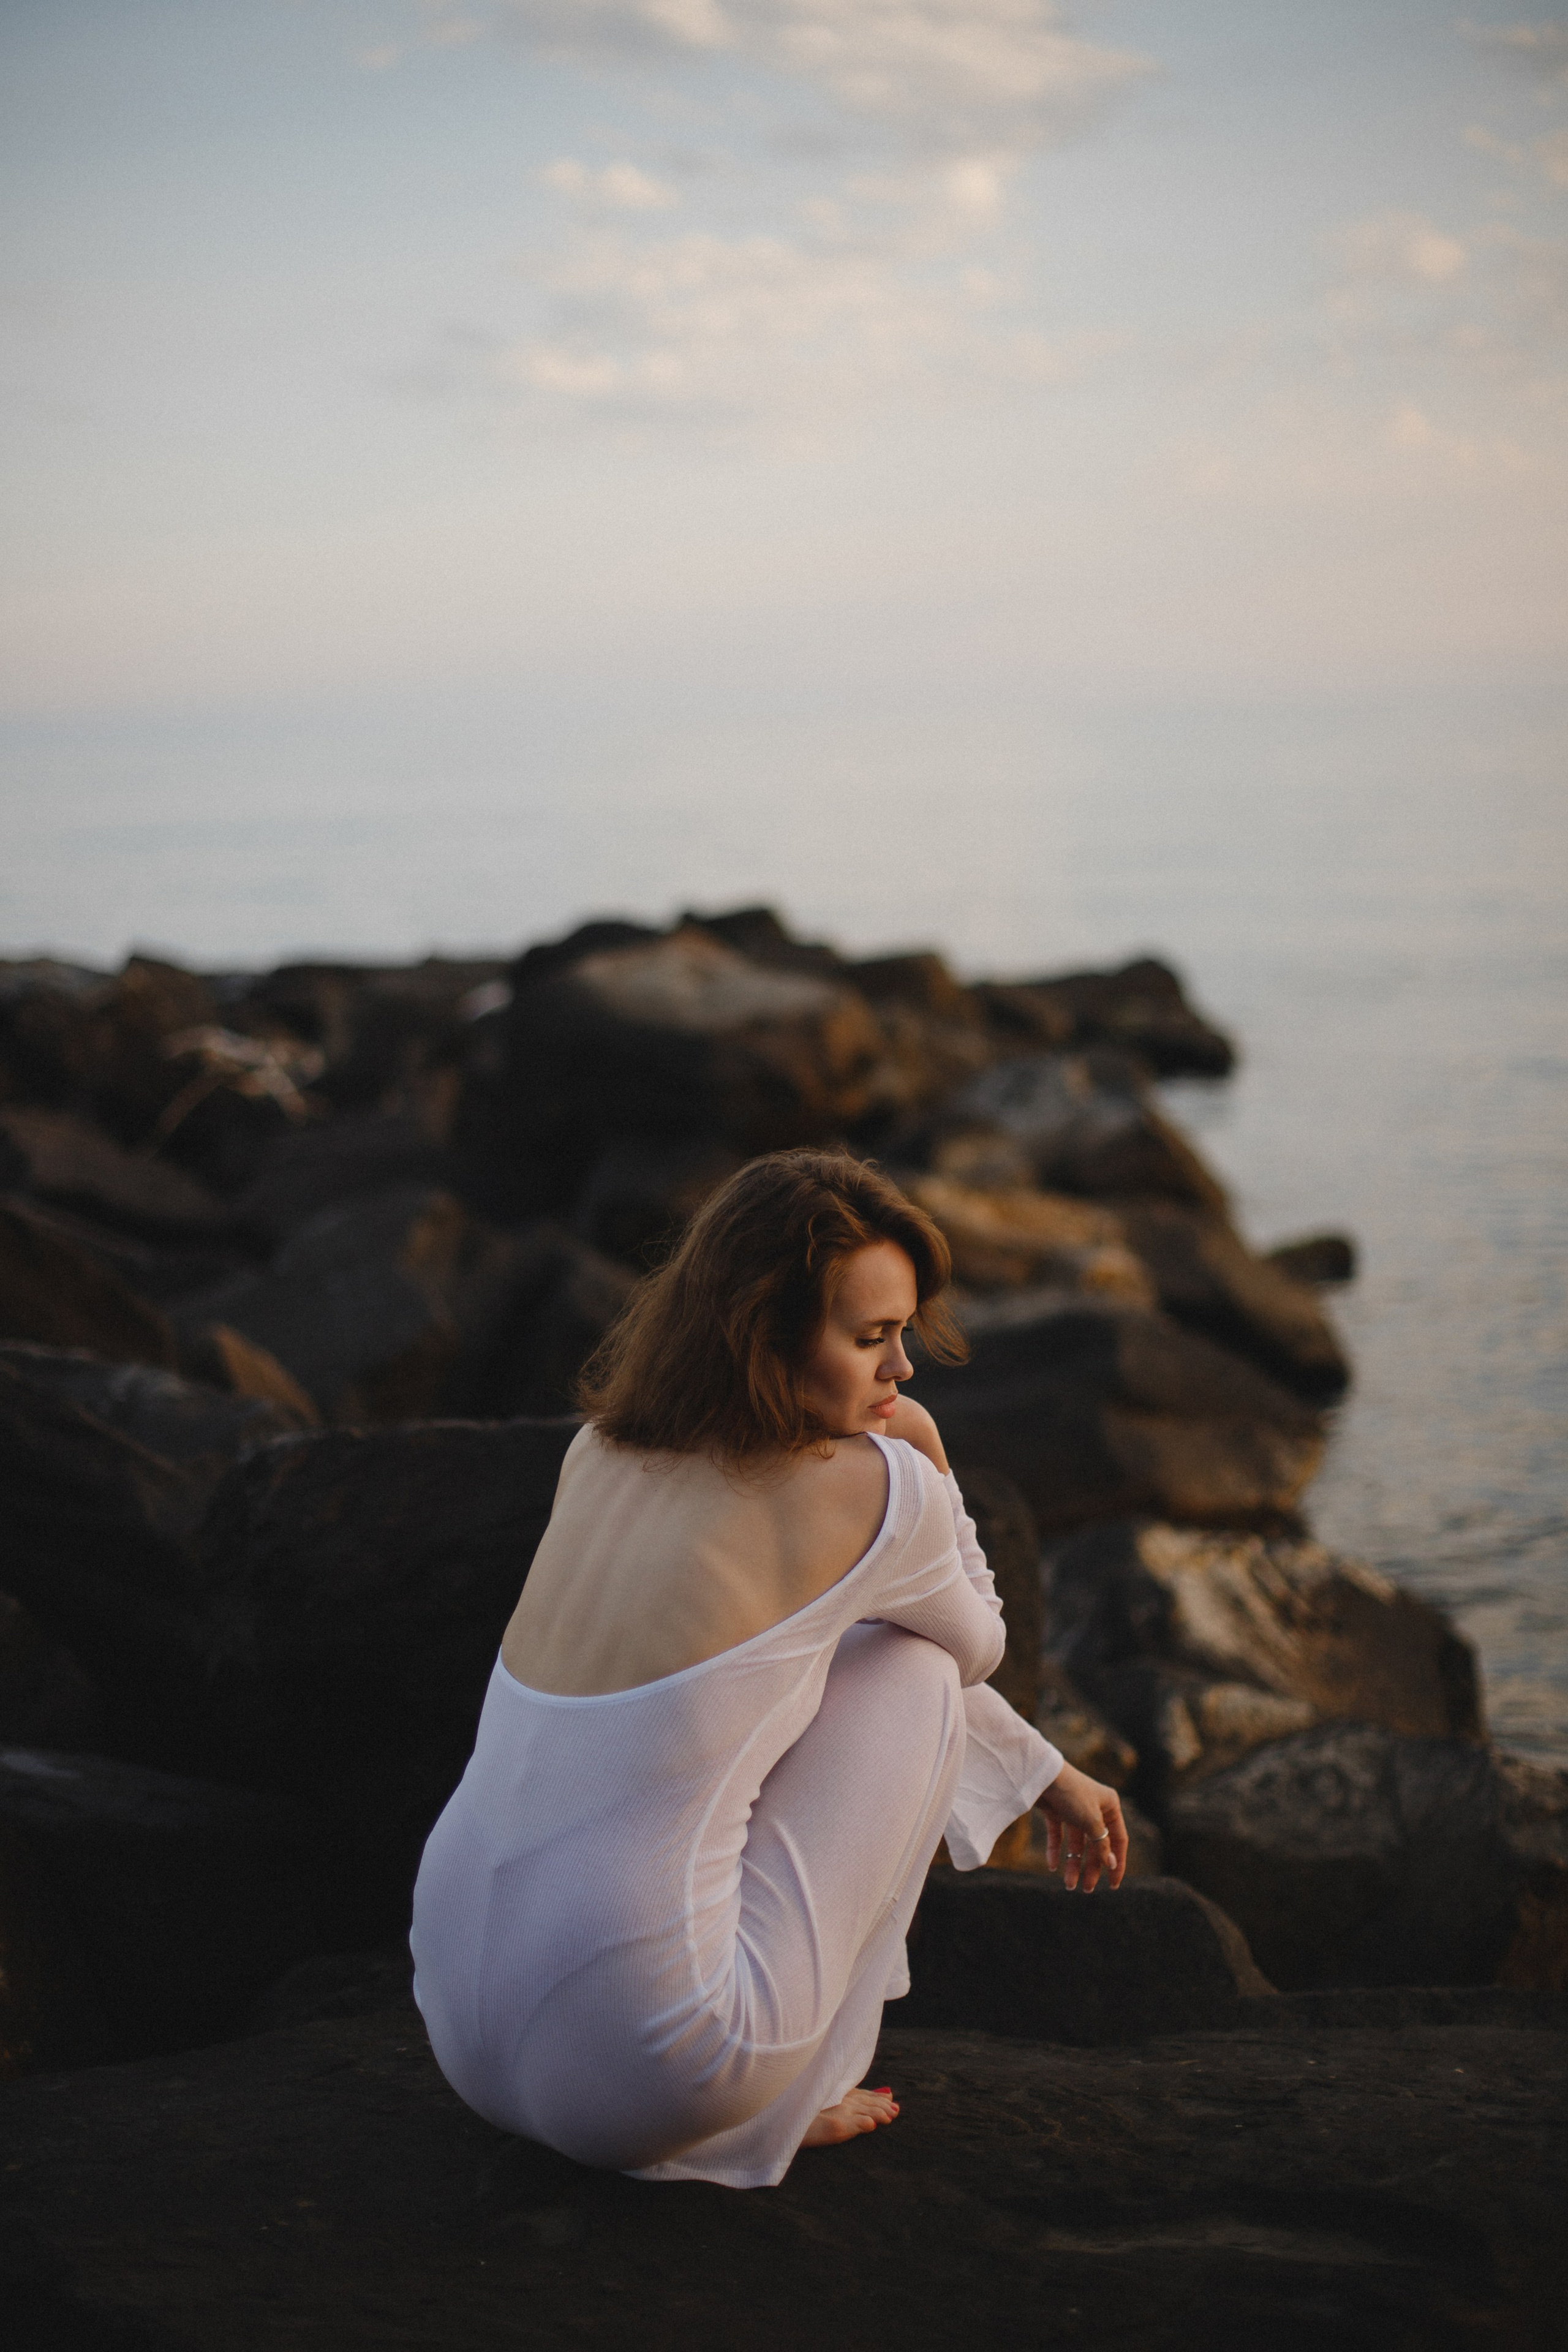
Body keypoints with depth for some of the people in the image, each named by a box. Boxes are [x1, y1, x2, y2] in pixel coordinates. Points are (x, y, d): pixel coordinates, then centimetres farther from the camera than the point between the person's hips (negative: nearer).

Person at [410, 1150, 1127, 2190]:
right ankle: (777, 2108, 12)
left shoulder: (602, 1451, 10)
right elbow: (973, 1649, 12)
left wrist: (1046, 1772, 32)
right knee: (909, 1669, 10)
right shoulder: (875, 1490, -11)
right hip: (644, 2073, -7)